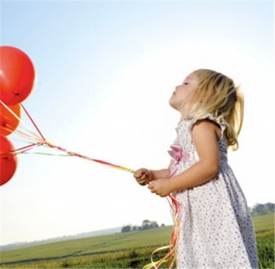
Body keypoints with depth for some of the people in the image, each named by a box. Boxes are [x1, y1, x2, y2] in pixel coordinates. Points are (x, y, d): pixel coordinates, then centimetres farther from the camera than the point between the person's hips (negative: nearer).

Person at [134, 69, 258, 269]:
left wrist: (169, 185, -20)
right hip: (199, 211, 10)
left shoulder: (201, 123, -11)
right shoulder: (188, 129, 19)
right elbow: (178, 170, 20)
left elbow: (210, 166, -24)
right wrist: (152, 175, 4)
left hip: (213, 206, -10)